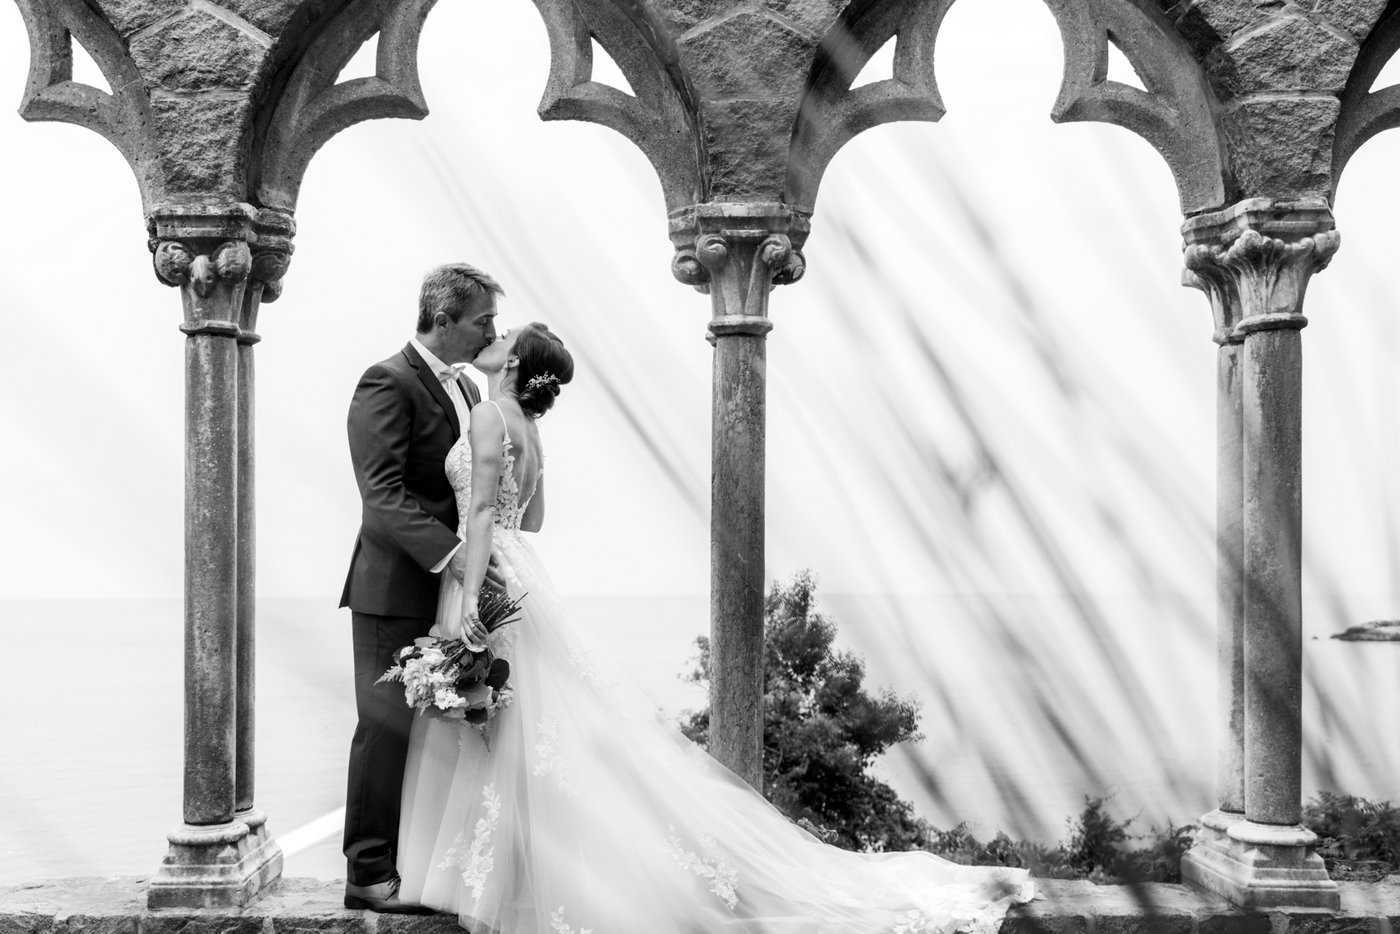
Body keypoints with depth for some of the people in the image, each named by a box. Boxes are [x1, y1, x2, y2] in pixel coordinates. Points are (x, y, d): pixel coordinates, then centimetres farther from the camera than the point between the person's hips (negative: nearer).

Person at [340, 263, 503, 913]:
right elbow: (382, 493, -21)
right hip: (398, 589, -8)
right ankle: (369, 872, 12)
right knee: (389, 726, 1)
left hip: (451, 585, 8)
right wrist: (448, 552, -31)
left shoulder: (467, 390, 15)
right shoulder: (388, 383, -12)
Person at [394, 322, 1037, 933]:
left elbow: (483, 512, -20)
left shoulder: (491, 415, -11)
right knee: (501, 741, 12)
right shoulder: (523, 426, 15)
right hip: (516, 578, 9)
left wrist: (470, 597, -24)